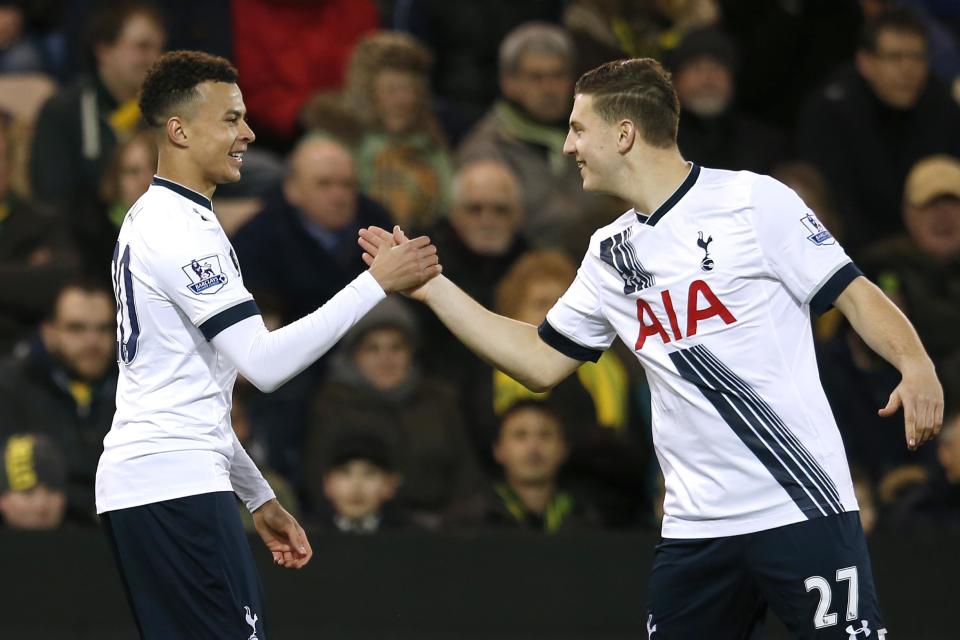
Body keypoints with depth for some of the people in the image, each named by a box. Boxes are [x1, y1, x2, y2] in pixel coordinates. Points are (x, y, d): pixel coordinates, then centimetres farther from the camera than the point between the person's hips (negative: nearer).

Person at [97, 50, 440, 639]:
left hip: (135, 485, 10)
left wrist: (260, 499, 24)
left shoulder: (151, 219, 20)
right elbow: (263, 362, -20)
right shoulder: (181, 227, -12)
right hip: (176, 485, -10)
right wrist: (377, 282, -19)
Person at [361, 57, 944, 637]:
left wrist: (916, 364, -23)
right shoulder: (610, 253, 15)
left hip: (803, 511, -6)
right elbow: (541, 361, 21)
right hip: (695, 527, 6)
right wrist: (433, 287, 18)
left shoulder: (753, 200, -4)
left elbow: (854, 294, -5)